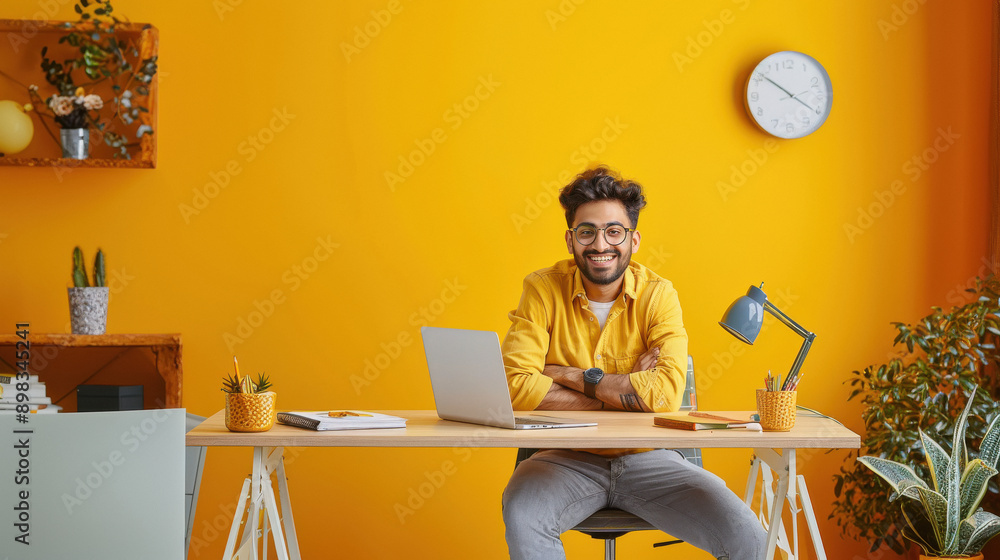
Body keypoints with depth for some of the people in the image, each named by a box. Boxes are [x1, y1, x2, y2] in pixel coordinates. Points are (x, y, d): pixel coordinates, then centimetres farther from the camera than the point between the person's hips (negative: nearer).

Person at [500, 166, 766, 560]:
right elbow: (516, 384, -17)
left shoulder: (657, 295, -4)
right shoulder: (543, 289, -4)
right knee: (521, 516, -34)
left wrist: (572, 376, -16)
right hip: (569, 458, 0)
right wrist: (626, 391, -17)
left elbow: (666, 393, -19)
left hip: (646, 458, 1)